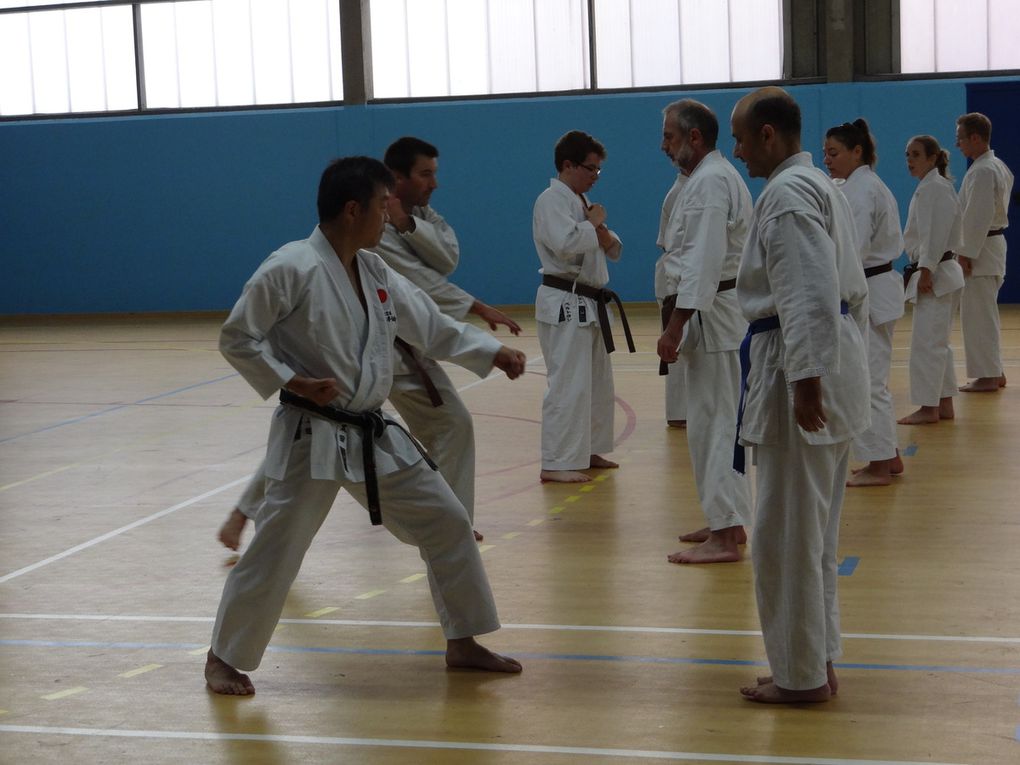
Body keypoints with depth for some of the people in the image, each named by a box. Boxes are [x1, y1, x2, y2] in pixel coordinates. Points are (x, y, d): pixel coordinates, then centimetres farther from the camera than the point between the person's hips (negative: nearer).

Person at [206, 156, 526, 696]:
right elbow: (236, 338, -12)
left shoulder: (375, 273, 7)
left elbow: (431, 327, 17)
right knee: (273, 552, -5)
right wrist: (292, 382, -20)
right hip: (311, 437, -8)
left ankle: (463, 644, 22)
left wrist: (491, 353, 8)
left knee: (446, 522, 9)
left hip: (372, 435, 8)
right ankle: (224, 658, 15)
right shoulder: (291, 268, -16)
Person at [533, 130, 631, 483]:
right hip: (564, 304, -10)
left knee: (598, 382, 16)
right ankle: (556, 464, -12)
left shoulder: (581, 202, 17)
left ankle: (588, 450, 27)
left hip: (588, 304, 10)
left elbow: (613, 249, 18)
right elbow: (566, 243, -30)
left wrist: (600, 230, -4)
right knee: (569, 384, -13)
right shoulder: (551, 201, -13)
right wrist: (594, 224, -13)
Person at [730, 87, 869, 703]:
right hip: (839, 367, 11)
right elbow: (854, 289, 21)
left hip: (797, 370, -11)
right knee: (816, 530, 17)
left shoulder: (787, 195, -16)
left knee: (786, 535, -2)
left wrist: (807, 381, -26)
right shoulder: (823, 186, 17)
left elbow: (809, 297, -25)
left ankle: (801, 675, 6)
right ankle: (819, 661, 25)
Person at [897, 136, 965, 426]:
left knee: (927, 341, -8)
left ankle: (929, 407, -4)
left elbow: (937, 233, -21)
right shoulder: (927, 187, 17)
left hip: (934, 274, -11)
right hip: (937, 274, 11)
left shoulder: (935, 187, -14)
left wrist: (926, 271, -23)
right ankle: (944, 405, 19)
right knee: (937, 342, 13)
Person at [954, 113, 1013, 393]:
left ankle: (988, 375, -2)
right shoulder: (999, 166, 14)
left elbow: (979, 217, -22)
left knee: (979, 315, -5)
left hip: (979, 249, -10)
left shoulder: (982, 172, -19)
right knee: (985, 314, 16)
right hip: (994, 243, 10)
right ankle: (994, 372, 21)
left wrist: (966, 254, -19)